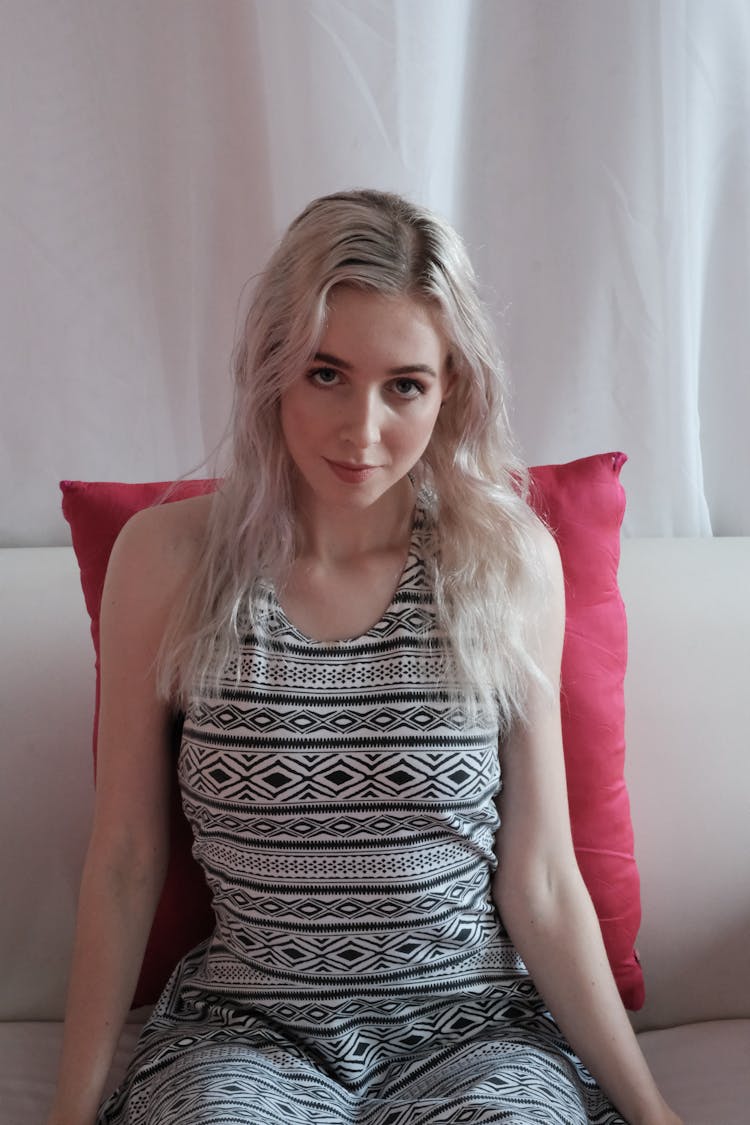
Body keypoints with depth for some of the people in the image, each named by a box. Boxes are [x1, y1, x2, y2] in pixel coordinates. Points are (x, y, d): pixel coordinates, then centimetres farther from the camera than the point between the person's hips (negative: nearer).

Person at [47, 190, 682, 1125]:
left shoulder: (513, 563, -6)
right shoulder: (168, 557, -7)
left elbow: (541, 885, -2)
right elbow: (123, 858, 0)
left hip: (473, 1027, 1)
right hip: (245, 1033, 0)